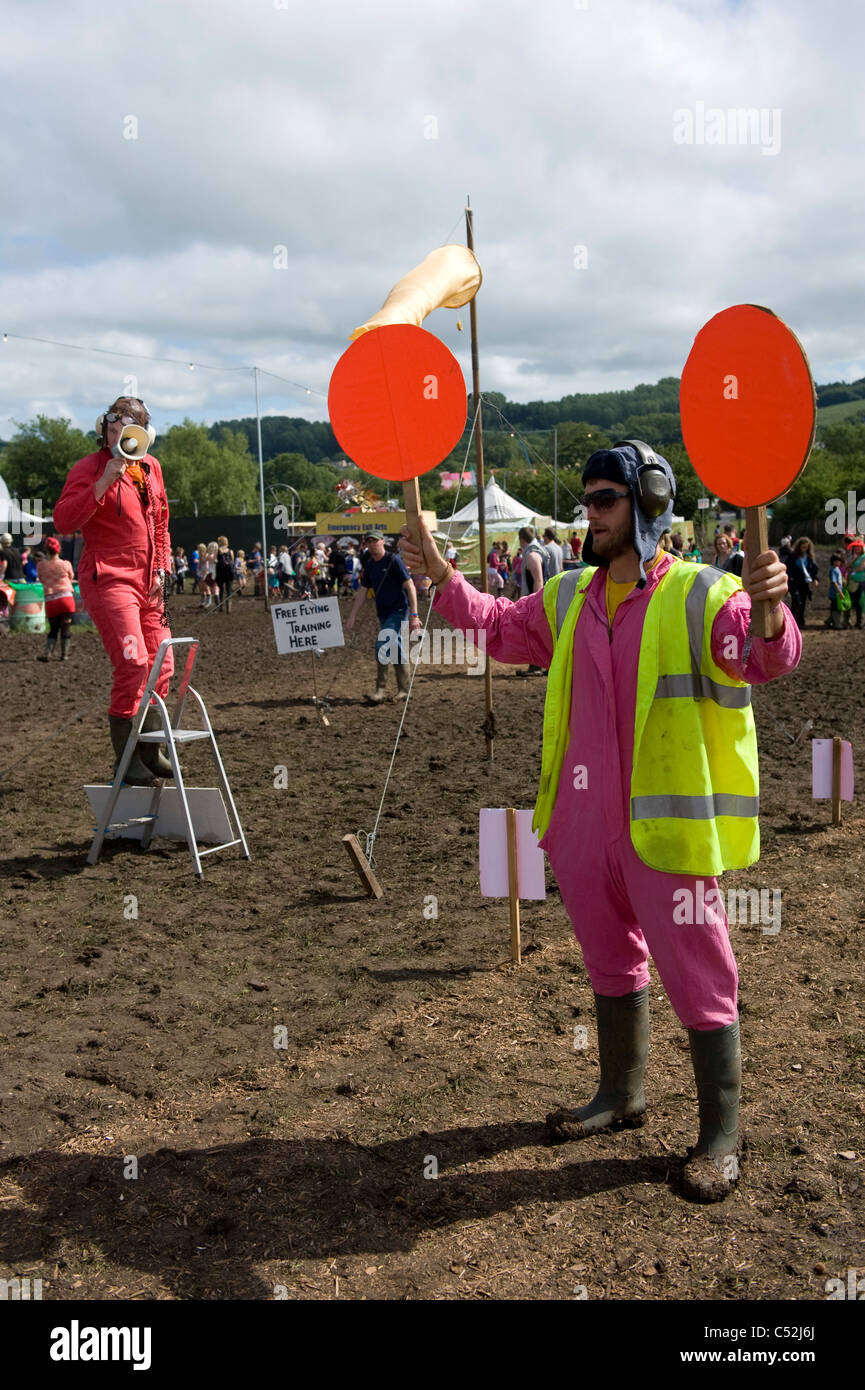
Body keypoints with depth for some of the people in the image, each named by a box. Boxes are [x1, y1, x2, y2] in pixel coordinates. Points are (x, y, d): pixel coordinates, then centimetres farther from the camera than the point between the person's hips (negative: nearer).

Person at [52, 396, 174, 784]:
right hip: (108, 580, -7)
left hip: (146, 580, 7)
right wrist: (104, 482, -26)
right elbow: (63, 520, -21)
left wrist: (161, 568, 13)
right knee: (133, 663, -17)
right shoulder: (89, 468, -8)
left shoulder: (150, 467, 12)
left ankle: (150, 750, 24)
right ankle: (126, 758, -5)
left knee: (162, 665, 8)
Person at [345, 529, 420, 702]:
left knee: (382, 645, -19)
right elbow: (362, 592, 16)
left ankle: (380, 690, -15)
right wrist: (352, 617, 10)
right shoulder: (369, 565, 10)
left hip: (399, 611, -7)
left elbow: (410, 586, -14)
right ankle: (404, 690, 18)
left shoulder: (393, 560, -10)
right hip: (383, 614, 7)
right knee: (397, 650, 11)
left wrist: (414, 615, -20)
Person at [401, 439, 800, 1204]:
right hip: (586, 825, 7)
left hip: (667, 825, -7)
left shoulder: (701, 595, -12)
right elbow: (500, 625, 22)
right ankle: (622, 1092, 42)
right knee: (611, 963, 22)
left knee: (698, 979, 2)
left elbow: (768, 658, -27)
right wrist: (444, 577, 11)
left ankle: (721, 1135, 19)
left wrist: (772, 615, -49)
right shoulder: (570, 599, 9)